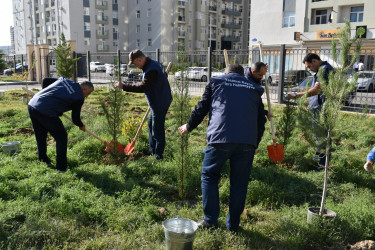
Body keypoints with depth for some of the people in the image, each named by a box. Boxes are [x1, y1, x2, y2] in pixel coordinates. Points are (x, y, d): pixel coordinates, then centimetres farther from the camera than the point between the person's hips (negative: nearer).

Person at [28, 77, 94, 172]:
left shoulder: (63, 80, 16)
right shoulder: (79, 97, -2)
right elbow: (75, 118, 5)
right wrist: (81, 126, 27)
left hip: (32, 104, 8)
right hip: (45, 112, -8)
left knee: (40, 135, 25)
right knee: (61, 137, 6)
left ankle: (43, 159, 43)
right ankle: (61, 167, 9)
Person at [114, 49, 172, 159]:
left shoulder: (151, 70, -24)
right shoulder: (154, 64, 10)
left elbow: (143, 87, -30)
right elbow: (164, 75, 24)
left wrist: (124, 86, -26)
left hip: (160, 103, -11)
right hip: (157, 102, 11)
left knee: (157, 128, -3)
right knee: (151, 124, 20)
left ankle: (158, 154, 8)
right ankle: (152, 149, 33)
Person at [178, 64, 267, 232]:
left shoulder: (216, 82, 18)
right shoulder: (254, 89, 25)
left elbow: (201, 108, 15)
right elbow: (261, 120, 22)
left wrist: (188, 127, 30)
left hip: (220, 138, -2)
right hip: (248, 142, 3)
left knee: (209, 176, 14)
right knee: (239, 183, 13)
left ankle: (210, 220, 14)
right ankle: (233, 224, 21)